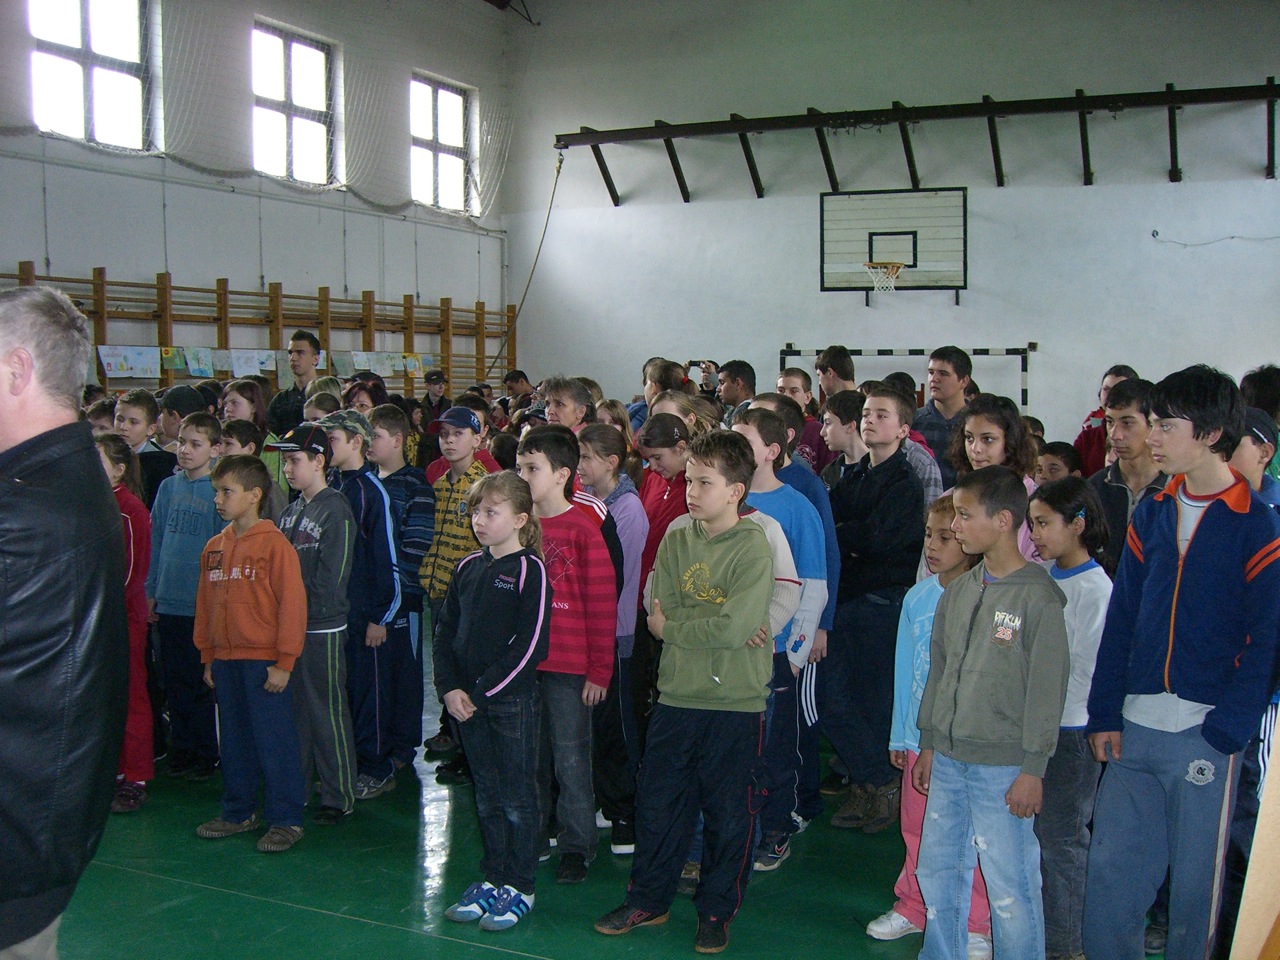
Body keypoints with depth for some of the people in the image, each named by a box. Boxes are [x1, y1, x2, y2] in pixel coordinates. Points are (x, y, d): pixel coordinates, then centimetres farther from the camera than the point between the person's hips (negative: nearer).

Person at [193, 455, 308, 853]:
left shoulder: (275, 545, -11)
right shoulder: (214, 547, 9)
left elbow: (292, 604, -12)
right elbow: (205, 604, 15)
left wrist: (283, 662, -14)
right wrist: (207, 656, 13)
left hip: (264, 661, -7)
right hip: (225, 660, 7)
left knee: (275, 742, 0)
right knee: (234, 741, 16)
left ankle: (285, 820, 9)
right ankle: (238, 812, 29)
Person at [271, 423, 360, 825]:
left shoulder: (335, 510, -10)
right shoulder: (292, 510, 13)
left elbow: (330, 578, -14)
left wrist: (304, 609, -13)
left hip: (323, 628, -7)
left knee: (328, 713, -1)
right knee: (295, 712, 14)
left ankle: (339, 798, 9)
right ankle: (296, 788, 25)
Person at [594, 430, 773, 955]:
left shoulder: (753, 547, -11)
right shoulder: (676, 540, 4)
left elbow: (736, 627, -21)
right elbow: (660, 612, -3)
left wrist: (672, 626, -10)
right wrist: (717, 629, -16)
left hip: (734, 701, -4)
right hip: (676, 695, 4)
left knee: (727, 812, 9)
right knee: (656, 801, 13)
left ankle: (716, 911, 27)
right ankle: (647, 900, 31)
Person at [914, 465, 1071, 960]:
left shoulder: (1037, 596, -11)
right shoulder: (958, 591, 9)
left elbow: (1047, 687, -12)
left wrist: (1033, 769, -12)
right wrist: (929, 743, 16)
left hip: (1004, 767, -7)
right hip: (948, 761, 7)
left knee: (1010, 886, 0)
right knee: (937, 872, 15)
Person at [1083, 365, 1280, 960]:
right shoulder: (1151, 514, 9)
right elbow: (1120, 621, 10)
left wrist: (1225, 731, -13)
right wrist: (1105, 713, 4)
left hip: (1207, 735, -4)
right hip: (1135, 730, 5)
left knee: (1196, 879, 7)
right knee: (1110, 867, 8)